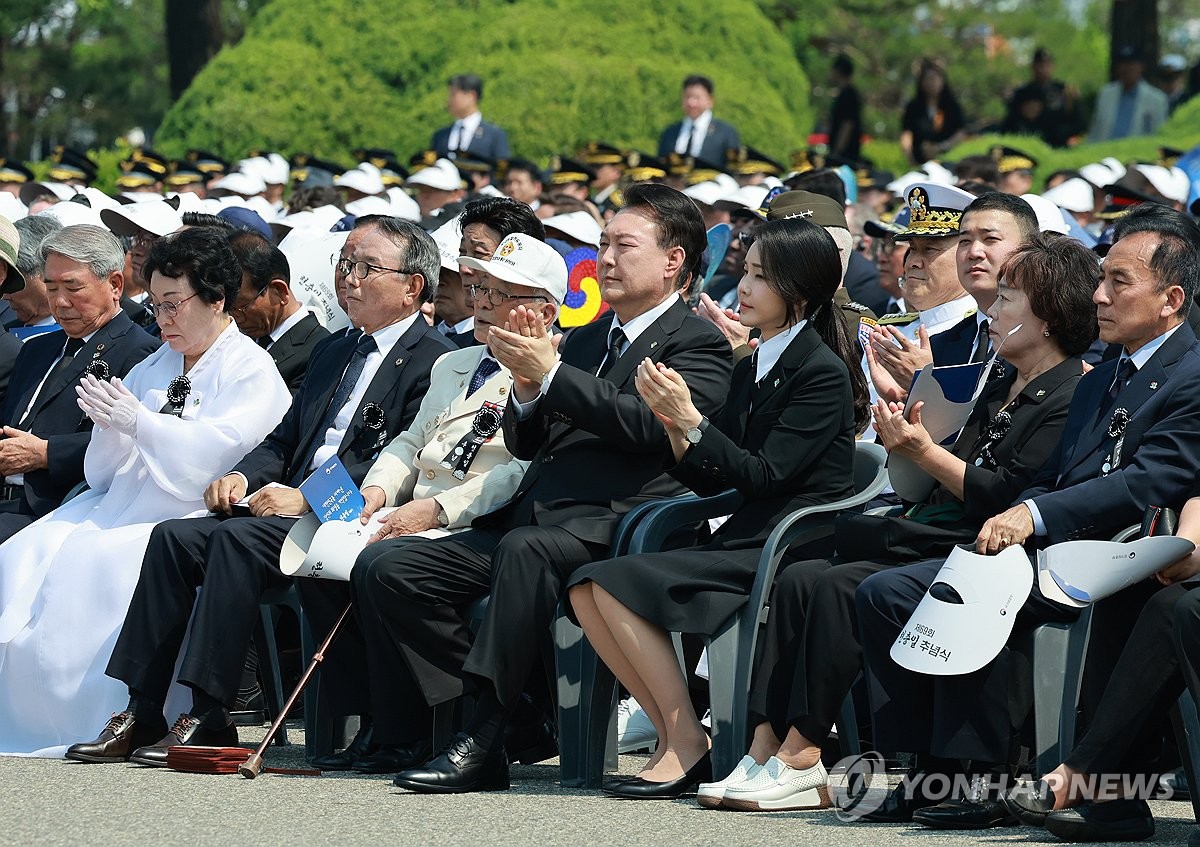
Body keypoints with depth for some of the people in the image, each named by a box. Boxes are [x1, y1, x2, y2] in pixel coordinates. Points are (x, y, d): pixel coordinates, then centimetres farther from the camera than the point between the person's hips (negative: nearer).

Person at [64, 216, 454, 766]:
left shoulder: (436, 361, -3)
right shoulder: (333, 353, 26)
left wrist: (307, 497, -19)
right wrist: (242, 476, 2)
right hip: (291, 506, 8)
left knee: (236, 537, -31)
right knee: (173, 537, -12)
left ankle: (209, 719, -31)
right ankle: (141, 713, -17)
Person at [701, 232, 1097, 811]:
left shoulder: (1070, 399, -8)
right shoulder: (1001, 387, 22)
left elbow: (1005, 494, -16)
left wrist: (925, 453, -12)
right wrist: (906, 443, 7)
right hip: (934, 539, 9)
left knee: (840, 586, -27)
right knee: (798, 579, -10)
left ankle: (800, 757, -24)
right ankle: (766, 747, -18)